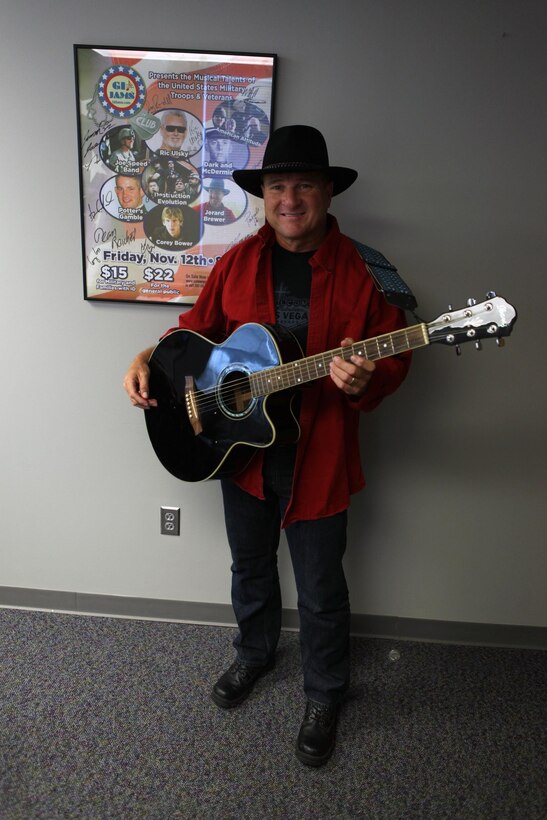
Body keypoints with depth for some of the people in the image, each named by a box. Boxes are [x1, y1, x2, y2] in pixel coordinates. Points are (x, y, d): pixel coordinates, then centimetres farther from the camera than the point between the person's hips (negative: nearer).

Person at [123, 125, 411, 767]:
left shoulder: (361, 271, -8)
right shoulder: (239, 262, 1)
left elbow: (394, 355, -6)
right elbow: (198, 326, 11)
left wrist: (364, 382, -28)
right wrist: (148, 359, -5)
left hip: (317, 455, -3)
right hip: (240, 444, 4)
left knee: (320, 588, 12)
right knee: (250, 565, 23)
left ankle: (324, 695, 39)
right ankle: (254, 654, 52)